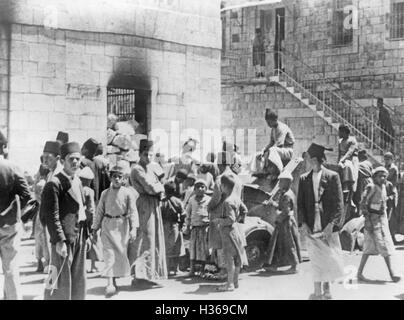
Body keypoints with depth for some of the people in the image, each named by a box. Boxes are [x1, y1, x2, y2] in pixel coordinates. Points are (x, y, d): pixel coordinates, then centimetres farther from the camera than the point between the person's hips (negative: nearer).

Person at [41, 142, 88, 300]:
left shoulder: (78, 181, 13)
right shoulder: (54, 184, -14)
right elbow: (51, 215, -18)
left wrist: (86, 235, 14)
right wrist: (59, 241, -22)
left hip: (80, 238, 8)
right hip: (64, 239, -8)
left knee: (79, 280, 15)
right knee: (61, 281, -2)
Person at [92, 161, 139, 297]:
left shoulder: (128, 193, -2)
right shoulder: (105, 193, 4)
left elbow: (133, 212, -7)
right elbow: (100, 211, 10)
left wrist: (133, 228, -18)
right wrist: (95, 228, 10)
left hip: (122, 226, 0)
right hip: (108, 226, 0)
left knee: (121, 253, 6)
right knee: (109, 253, -9)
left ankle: (114, 280, 23)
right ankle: (110, 283, -15)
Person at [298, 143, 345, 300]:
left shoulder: (332, 176, 0)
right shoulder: (304, 179, 8)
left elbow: (338, 203, -3)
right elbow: (300, 203, 9)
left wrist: (331, 225, -11)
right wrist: (303, 224, -4)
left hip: (328, 227, -2)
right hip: (311, 227, 2)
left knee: (329, 258, 3)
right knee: (316, 260, 2)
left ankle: (327, 288, 20)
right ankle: (318, 291, 9)